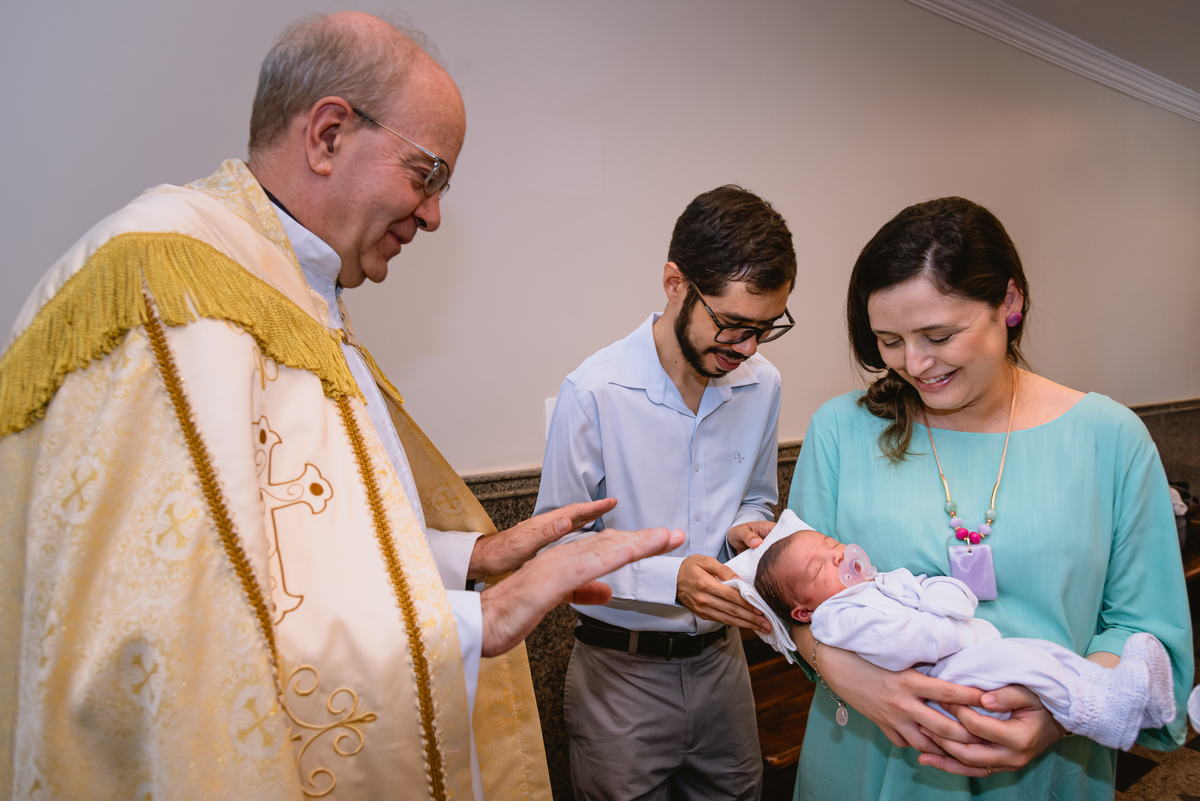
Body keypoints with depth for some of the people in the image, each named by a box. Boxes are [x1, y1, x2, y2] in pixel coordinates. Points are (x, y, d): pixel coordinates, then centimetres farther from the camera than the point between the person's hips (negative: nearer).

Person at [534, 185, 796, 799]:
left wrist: (746, 526, -10)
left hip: (719, 656, 5)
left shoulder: (762, 385, -3)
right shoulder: (594, 391, -20)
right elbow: (557, 542, -15)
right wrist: (671, 577, -26)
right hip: (621, 669, -4)